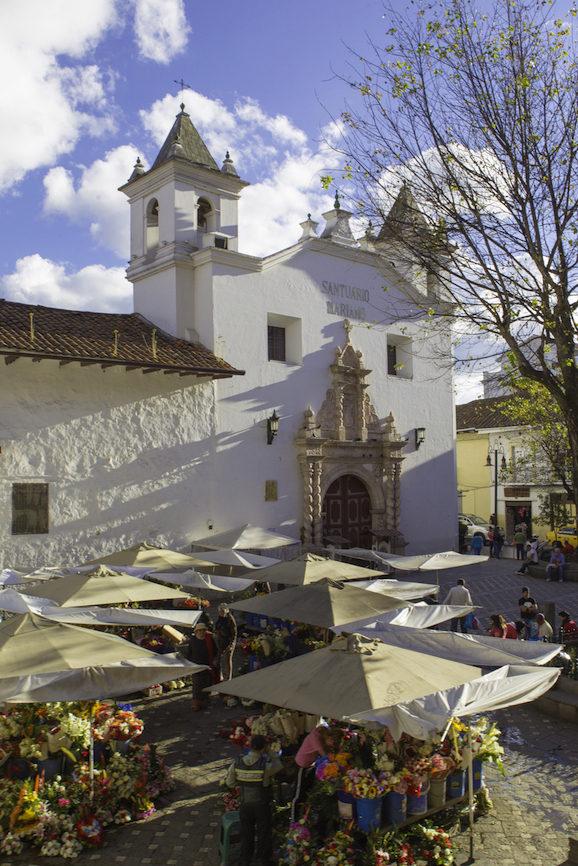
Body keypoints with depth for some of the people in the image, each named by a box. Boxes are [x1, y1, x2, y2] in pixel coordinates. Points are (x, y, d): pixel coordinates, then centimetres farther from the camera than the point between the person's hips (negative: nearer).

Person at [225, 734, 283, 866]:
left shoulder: (236, 764, -16)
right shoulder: (265, 766, -27)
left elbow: (229, 782, -1)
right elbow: (279, 765, -5)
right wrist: (269, 752, -5)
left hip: (245, 805, 3)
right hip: (262, 806, -3)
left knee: (246, 835, 20)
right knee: (263, 834, 17)